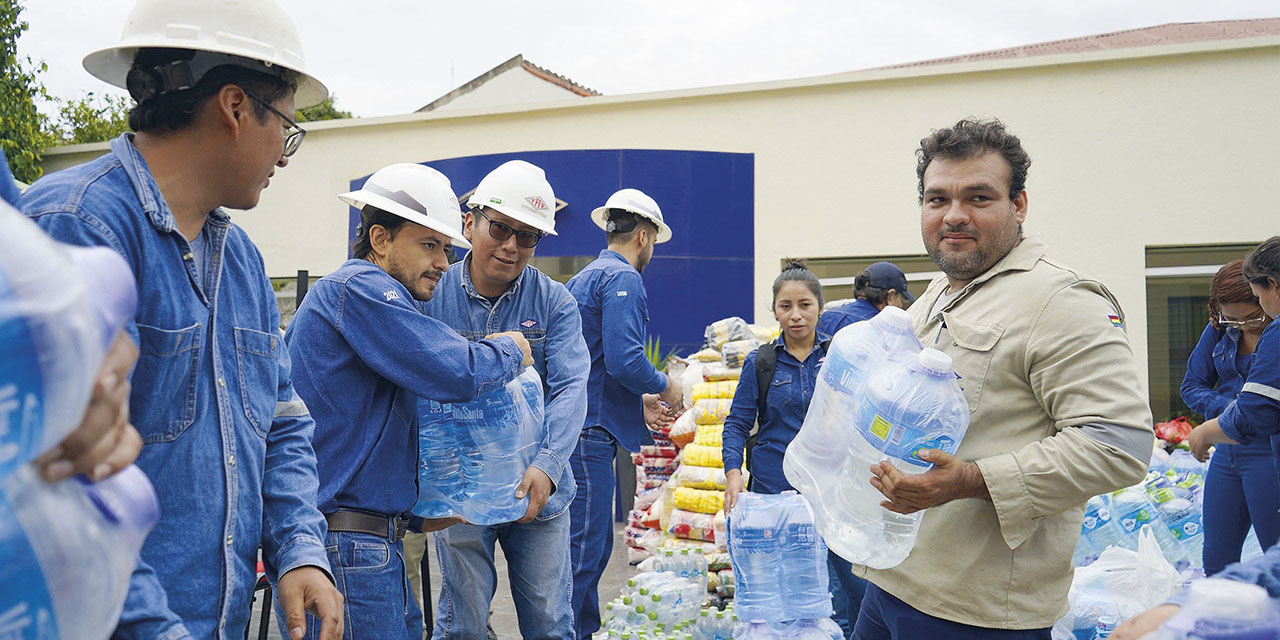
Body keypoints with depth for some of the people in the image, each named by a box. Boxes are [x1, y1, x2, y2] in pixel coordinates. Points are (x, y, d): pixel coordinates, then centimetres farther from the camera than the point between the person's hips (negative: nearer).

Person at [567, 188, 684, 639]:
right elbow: (624, 360, -22)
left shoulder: (584, 278, 21)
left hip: (576, 428, 10)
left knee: (593, 545, 17)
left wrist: (639, 404, 28)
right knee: (583, 549, -7)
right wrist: (665, 388, -5)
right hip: (590, 434, -10)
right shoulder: (623, 279, -10)